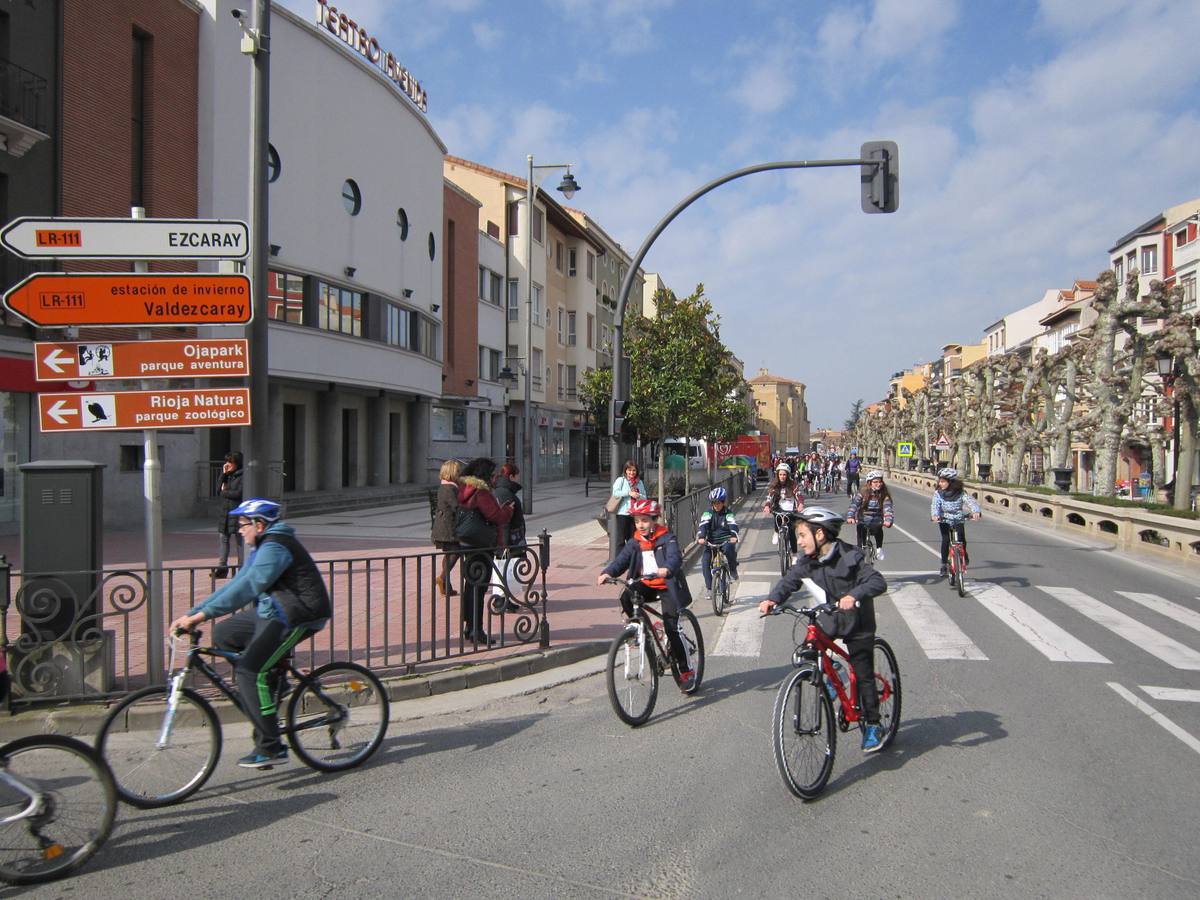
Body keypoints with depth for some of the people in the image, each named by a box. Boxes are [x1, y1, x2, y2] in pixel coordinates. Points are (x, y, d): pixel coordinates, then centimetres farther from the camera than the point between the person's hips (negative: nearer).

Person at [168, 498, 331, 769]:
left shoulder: (275, 547, -16)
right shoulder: (263, 548, 17)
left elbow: (247, 587, -28)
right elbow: (237, 584, 15)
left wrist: (203, 613, -31)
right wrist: (191, 614, 9)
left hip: (296, 618, -10)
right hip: (273, 614, 10)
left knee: (250, 671, -18)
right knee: (223, 634, 12)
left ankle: (271, 748, -13)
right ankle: (270, 683, 18)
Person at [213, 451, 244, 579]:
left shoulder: (242, 476, -7)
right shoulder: (228, 476, 16)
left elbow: (239, 493, -16)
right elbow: (218, 489, 9)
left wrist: (224, 492, -2)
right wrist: (223, 474, 2)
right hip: (225, 512, 7)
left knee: (239, 539, -3)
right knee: (224, 538, 6)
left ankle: (242, 567, 2)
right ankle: (222, 567, 10)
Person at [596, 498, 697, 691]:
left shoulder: (667, 538, -10)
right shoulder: (634, 542, 5)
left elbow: (675, 558, -27)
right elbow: (622, 559, -7)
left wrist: (666, 570, -50)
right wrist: (607, 573, -27)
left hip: (667, 585, -4)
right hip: (646, 585, 5)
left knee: (672, 628, -11)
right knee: (626, 598, -26)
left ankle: (687, 671, 3)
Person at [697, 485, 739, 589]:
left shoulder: (728, 513, -2)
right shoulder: (708, 513, 0)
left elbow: (733, 525, -19)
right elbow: (703, 525, -15)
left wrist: (734, 536, -40)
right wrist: (701, 537, -35)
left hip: (726, 541, -2)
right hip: (711, 543, 2)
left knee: (729, 550, -35)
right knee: (705, 561, -19)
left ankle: (733, 570, -6)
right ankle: (709, 587, -6)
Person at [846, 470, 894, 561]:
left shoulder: (884, 495, -4)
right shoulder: (862, 493, -6)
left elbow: (887, 508, -15)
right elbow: (854, 505, -17)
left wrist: (888, 520, -36)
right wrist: (850, 517, -35)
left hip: (876, 522, 0)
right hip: (862, 522, 0)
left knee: (878, 530, -29)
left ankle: (879, 548, -6)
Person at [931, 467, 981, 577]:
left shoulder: (961, 493, -9)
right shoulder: (938, 493, -7)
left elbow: (971, 501, -21)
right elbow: (935, 505, -19)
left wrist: (976, 511, -42)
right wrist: (934, 514, -40)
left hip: (958, 520, 0)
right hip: (944, 520, 0)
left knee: (961, 540, -13)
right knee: (945, 540, -14)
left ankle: (964, 555, 20)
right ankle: (944, 564, -1)